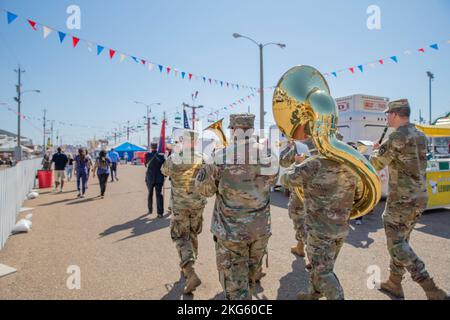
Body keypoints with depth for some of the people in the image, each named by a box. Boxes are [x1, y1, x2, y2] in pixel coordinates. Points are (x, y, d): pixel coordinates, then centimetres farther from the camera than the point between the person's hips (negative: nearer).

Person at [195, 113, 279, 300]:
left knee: (234, 284, 9)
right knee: (252, 274, 25)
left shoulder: (221, 157, -17)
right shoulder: (269, 156, -6)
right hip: (261, 229, 4)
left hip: (230, 231, -4)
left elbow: (204, 189, -5)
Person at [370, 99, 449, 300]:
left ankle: (433, 291, -2)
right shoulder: (420, 136, 11)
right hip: (420, 198, 9)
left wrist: (375, 152, 10)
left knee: (396, 244, -1)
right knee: (401, 241, 17)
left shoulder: (397, 137, -17)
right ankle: (394, 284, 28)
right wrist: (382, 149, 22)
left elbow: (375, 165, -9)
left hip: (402, 199, -9)